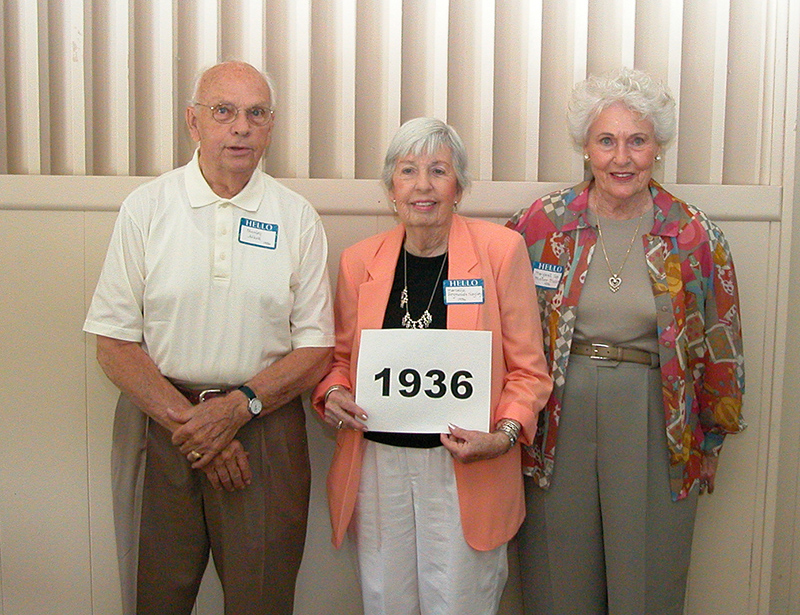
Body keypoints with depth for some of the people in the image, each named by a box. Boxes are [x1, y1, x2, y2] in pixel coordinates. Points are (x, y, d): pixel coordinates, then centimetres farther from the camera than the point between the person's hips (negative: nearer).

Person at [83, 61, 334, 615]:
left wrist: (237, 407, -13)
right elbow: (114, 344, -2)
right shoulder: (146, 208, 0)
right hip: (157, 419, 0)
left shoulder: (298, 219, 1)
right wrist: (188, 421, -11)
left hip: (263, 426, 0)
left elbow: (317, 350, 1)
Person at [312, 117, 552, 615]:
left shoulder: (500, 249, -5)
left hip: (466, 471, -2)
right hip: (377, 464, 3)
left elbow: (528, 369, -1)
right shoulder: (359, 260, 3)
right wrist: (331, 395, -6)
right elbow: (342, 358, 15)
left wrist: (504, 435, -16)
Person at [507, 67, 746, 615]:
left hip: (653, 423, 0)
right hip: (559, 418, 1)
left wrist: (710, 440, 10)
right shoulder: (541, 224, -1)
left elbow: (719, 348, 6)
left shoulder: (695, 237, -2)